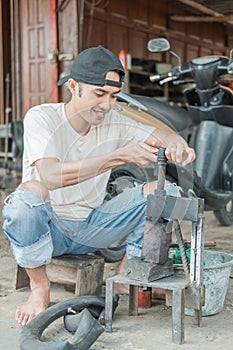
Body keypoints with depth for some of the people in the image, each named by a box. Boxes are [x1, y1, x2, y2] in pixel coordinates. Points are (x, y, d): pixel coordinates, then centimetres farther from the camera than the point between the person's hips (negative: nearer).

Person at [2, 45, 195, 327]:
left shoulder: (113, 123, -3)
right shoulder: (41, 118, -17)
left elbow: (161, 136, -10)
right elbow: (51, 176, -34)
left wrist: (177, 145, -36)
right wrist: (118, 157, -41)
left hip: (90, 227, 4)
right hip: (48, 227, -4)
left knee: (161, 190, -11)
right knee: (29, 191, -37)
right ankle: (39, 287, -13)